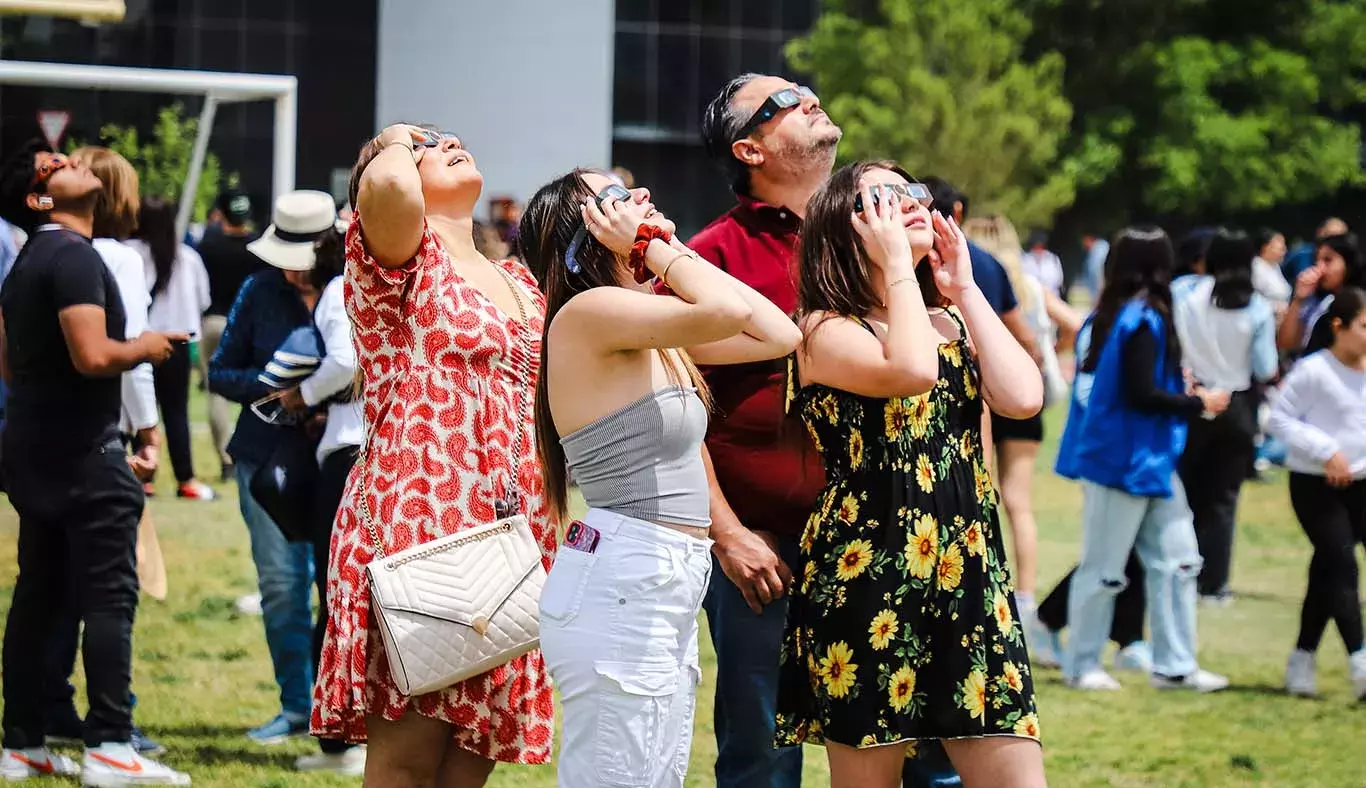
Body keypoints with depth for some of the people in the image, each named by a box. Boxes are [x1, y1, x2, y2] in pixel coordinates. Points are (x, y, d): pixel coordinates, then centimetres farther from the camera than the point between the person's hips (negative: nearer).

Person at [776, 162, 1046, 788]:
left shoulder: (952, 324, 15)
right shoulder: (824, 330, -3)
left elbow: (1023, 397, -5)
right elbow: (911, 370, -25)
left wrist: (964, 289, 3)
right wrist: (896, 260, -12)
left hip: (971, 579, 5)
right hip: (865, 581, -5)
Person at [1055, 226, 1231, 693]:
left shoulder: (1116, 313, 8)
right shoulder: (1142, 320, -19)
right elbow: (1141, 395, -22)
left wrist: (1184, 394, 10)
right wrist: (1198, 404, -10)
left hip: (1152, 461, 10)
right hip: (1123, 460, -10)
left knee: (1176, 559, 9)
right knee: (1105, 566, 2)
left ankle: (1174, 666, 13)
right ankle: (1081, 665, 13)